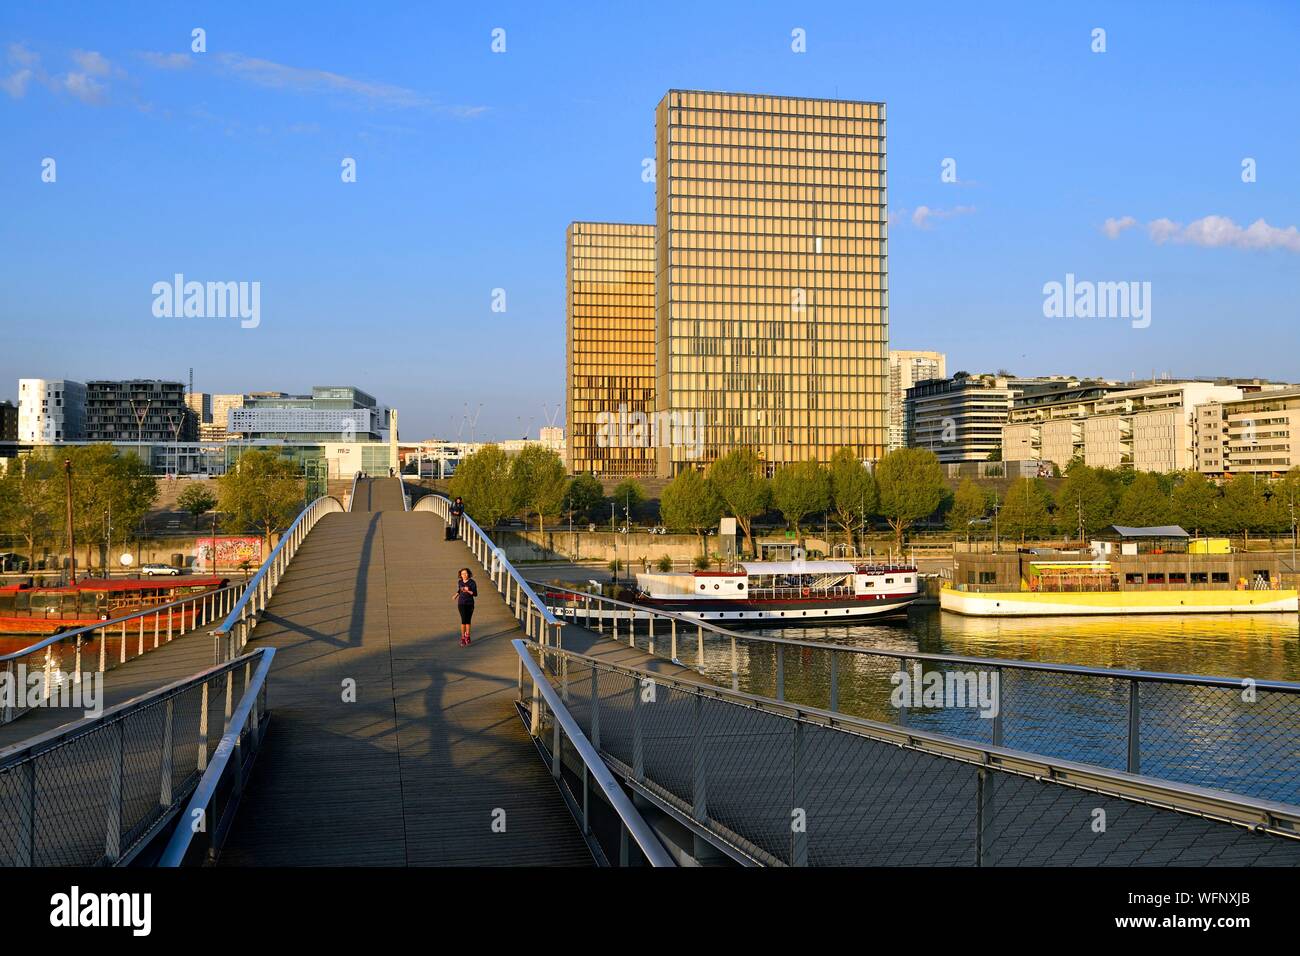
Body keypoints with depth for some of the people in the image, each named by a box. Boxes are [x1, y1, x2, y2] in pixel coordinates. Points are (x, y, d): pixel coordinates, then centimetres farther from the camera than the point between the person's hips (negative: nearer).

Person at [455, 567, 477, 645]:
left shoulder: (472, 582, -9)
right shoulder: (460, 582, 1)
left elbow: (475, 594, -9)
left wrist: (468, 591, -24)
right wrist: (456, 595, 2)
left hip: (470, 604, -1)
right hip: (461, 603, 1)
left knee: (468, 621, 7)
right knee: (463, 620, -11)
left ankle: (467, 637, 24)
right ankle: (463, 638, -6)